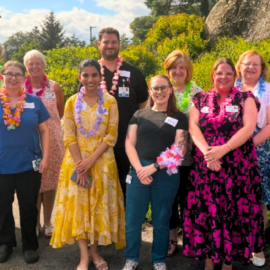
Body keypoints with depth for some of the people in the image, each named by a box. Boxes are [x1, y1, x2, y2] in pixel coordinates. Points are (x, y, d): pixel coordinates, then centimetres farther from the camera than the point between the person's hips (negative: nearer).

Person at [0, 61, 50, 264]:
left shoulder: (34, 102, 0)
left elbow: (44, 131, 4)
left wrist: (45, 157, -2)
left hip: (29, 164, 0)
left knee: (28, 207, 11)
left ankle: (30, 245, 29)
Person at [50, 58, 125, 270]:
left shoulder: (110, 101, -2)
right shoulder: (71, 102, 2)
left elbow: (111, 135, -6)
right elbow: (69, 137, -2)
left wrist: (91, 160, -14)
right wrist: (80, 165, -12)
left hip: (102, 161, -1)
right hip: (76, 161, 1)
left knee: (100, 205, 4)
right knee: (78, 204, 0)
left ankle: (95, 250, 20)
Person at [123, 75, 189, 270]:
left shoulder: (179, 117, 6)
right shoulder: (139, 115, 11)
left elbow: (180, 148, -4)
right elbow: (129, 144, 4)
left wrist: (154, 167, -12)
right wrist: (139, 168, -11)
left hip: (166, 174, -1)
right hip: (139, 171, 2)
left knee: (161, 220, 8)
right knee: (133, 219, 5)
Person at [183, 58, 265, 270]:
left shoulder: (246, 99, 5)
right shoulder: (200, 100, 11)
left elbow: (248, 128, -8)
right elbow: (193, 127, -1)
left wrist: (223, 149, -20)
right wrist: (206, 151, -18)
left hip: (238, 168, -1)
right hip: (205, 166, 2)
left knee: (234, 213, 2)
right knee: (206, 211, 5)